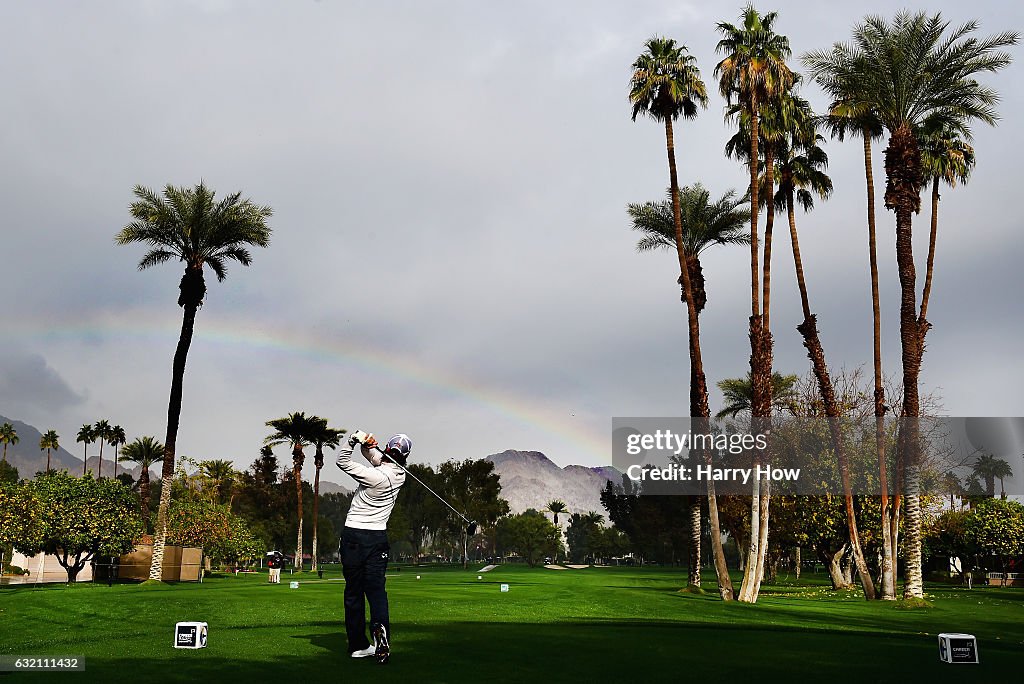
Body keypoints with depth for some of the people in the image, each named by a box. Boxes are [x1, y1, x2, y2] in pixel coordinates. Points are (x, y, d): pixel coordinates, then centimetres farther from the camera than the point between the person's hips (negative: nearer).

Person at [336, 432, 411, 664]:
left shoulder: (376, 477, -19)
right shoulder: (400, 474, 0)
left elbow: (343, 461, -10)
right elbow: (375, 458, 8)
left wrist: (354, 440, -11)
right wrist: (367, 444, -12)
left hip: (353, 535, -4)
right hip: (377, 537, 4)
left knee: (353, 590, 6)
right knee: (376, 588, 2)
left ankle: (358, 644, 8)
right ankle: (380, 628, -25)